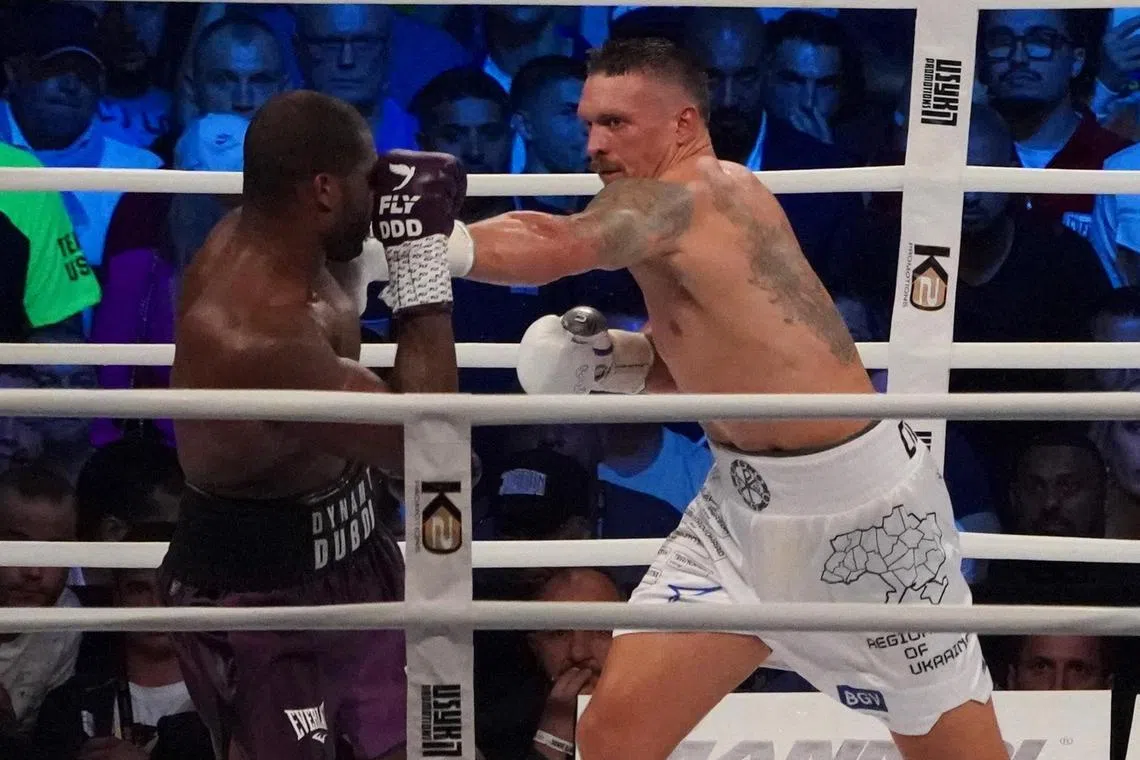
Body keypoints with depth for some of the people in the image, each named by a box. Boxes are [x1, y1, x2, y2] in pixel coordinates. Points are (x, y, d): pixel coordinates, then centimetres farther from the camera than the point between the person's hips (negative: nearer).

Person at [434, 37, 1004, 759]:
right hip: (741, 499, 8)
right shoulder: (663, 225, 9)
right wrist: (622, 366, 1)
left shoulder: (692, 190, -18)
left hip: (856, 499, -8)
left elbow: (551, 245, -34)